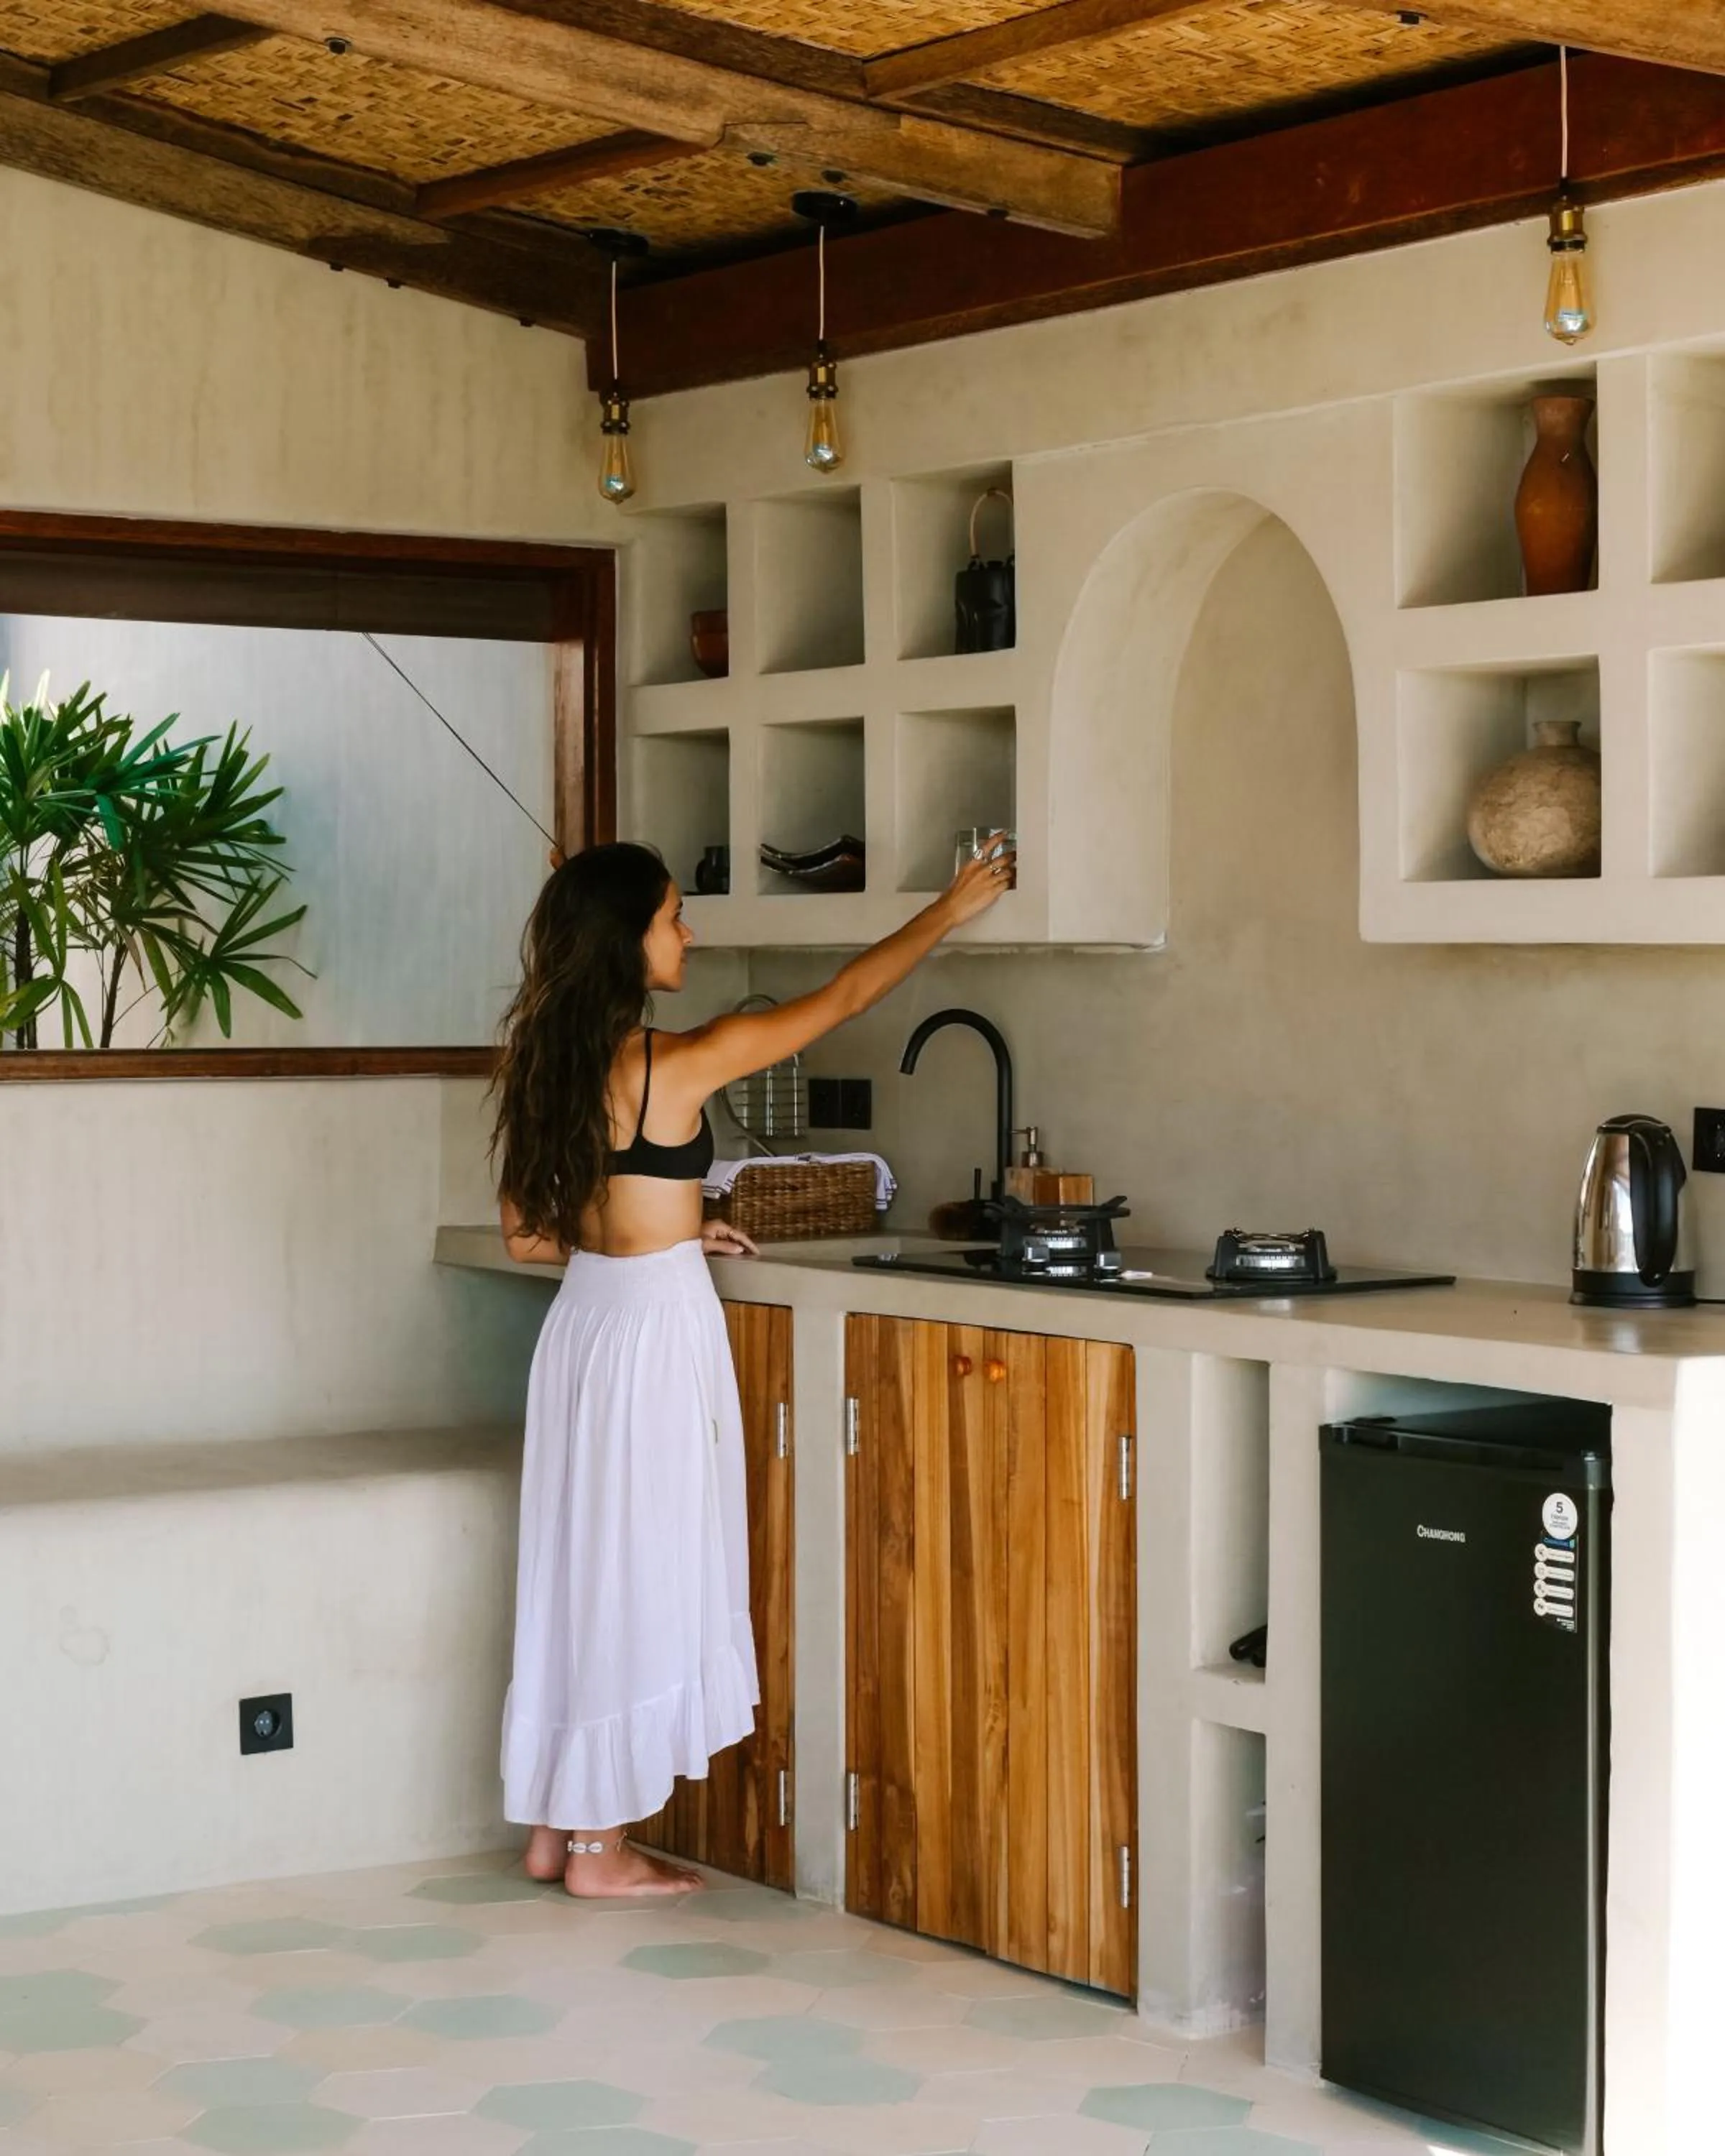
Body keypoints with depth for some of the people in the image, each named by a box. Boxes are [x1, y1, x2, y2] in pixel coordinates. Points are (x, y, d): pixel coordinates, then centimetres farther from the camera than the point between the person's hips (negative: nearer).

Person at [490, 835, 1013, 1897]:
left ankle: (555, 1825, 22)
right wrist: (951, 908, 3)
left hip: (586, 1321, 7)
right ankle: (603, 1847, 10)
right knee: (640, 1572, 2)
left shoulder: (551, 1062, 4)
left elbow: (530, 1236, 9)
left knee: (583, 1570, 14)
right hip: (656, 1328, -7)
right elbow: (842, 997, -8)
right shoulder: (679, 1062, -17)